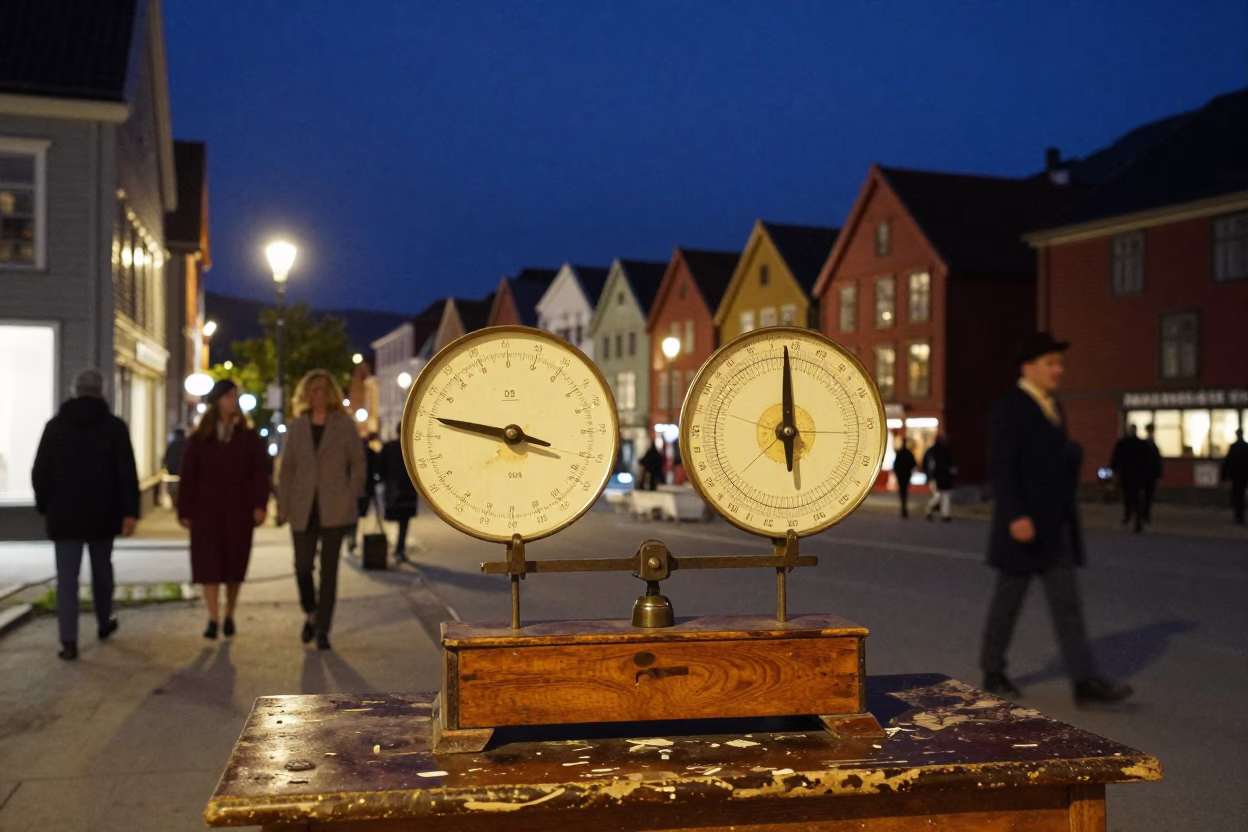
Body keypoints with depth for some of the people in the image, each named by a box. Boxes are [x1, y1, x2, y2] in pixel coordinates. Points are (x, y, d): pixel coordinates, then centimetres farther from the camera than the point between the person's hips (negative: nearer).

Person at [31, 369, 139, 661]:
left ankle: (68, 642, -8)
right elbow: (127, 473, -10)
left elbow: (39, 472, 2)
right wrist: (130, 512, -10)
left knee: (67, 577, -1)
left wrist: (45, 506, 15)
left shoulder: (55, 425, 1)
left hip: (64, 515, 0)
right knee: (102, 570, 19)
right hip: (102, 514, 0)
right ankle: (104, 624, 35)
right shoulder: (114, 426, -3)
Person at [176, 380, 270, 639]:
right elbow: (187, 477, 4)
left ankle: (229, 616, 20)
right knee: (208, 563, -4)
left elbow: (260, 473, -1)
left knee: (235, 563, 6)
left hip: (238, 511, 0)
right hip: (207, 510, 0)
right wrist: (185, 511, -1)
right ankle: (213, 619, -3)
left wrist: (259, 504, -12)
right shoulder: (199, 438, 4)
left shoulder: (249, 437, 5)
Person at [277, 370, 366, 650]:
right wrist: (283, 506, 3)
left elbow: (358, 463, 3)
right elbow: (286, 469, 8)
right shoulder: (296, 427, 7)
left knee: (329, 569, 0)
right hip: (304, 509, 2)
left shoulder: (344, 425, 1)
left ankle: (322, 629, 8)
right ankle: (310, 614, 28)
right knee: (302, 566, 1)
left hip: (334, 509, -2)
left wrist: (351, 498, -5)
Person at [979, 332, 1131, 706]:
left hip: (1056, 527, 8)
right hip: (1024, 525, -8)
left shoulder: (1052, 408, 15)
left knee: (1067, 603, 2)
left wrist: (1067, 517, 21)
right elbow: (1000, 467, -19)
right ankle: (993, 673, 20)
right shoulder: (1009, 408, -12)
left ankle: (1085, 682, 1)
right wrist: (1015, 516, -28)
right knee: (1008, 600, 4)